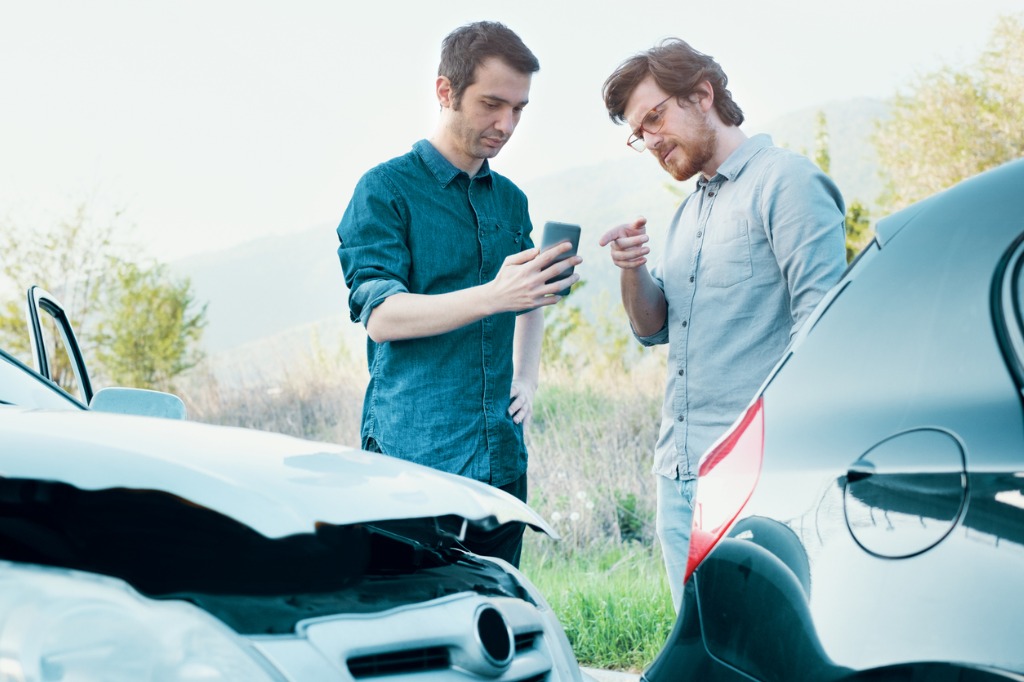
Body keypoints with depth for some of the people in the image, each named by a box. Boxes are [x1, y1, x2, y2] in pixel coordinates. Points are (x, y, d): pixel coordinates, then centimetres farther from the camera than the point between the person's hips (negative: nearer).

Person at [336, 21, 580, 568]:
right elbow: (380, 316, -15)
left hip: (501, 456, 6)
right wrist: (493, 296, -27)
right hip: (414, 456, -6)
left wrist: (525, 381, 15)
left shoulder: (510, 199, 16)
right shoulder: (386, 189, -3)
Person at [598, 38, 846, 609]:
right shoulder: (687, 213, 20)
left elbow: (823, 323, -12)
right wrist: (632, 269, -1)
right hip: (680, 472, 8)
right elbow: (653, 328, 19)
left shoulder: (785, 181, -6)